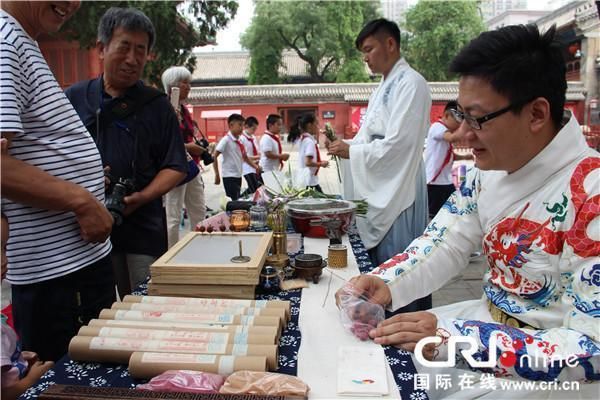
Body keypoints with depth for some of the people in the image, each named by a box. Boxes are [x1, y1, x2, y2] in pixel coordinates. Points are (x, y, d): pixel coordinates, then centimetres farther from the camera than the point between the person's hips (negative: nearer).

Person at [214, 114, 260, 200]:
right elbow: (214, 157, -15)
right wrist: (217, 174, -18)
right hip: (229, 177, -8)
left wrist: (256, 167, 8)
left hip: (238, 176, 8)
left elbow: (245, 157, 20)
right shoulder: (226, 140, -13)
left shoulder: (239, 141, 10)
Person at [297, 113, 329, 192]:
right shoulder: (309, 141, -18)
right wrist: (321, 164, -10)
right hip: (309, 180, -10)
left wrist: (319, 162, 10)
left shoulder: (303, 138, 10)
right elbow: (308, 162, -23)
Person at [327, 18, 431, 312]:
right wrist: (344, 144, 4)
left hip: (398, 190, -9)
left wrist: (351, 151, -11)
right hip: (376, 189, 9)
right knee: (381, 265, 16)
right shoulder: (383, 88, 17)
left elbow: (398, 143, -19)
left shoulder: (410, 83, -11)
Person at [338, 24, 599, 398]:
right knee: (379, 351, 5)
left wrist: (453, 338, -33)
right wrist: (387, 284, -18)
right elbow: (444, 245, 1)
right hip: (491, 320, 7)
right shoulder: (489, 170, -3)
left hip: (554, 369, -6)